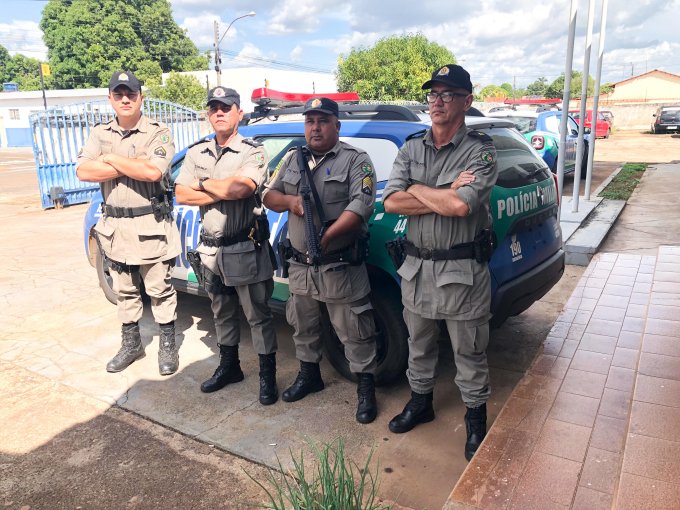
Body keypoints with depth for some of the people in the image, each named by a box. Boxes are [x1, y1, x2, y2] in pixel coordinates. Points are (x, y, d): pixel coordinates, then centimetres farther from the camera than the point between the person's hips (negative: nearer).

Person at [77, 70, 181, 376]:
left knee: (160, 290, 6)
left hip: (151, 227, -5)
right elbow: (83, 171, -9)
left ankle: (168, 346, 20)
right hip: (115, 227, 5)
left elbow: (153, 171, -24)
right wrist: (134, 166, -14)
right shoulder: (100, 134, 6)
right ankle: (131, 344, 31)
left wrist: (111, 158, -13)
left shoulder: (158, 133, -6)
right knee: (124, 291, 16)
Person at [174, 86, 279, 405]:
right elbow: (181, 195, -2)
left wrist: (203, 183, -9)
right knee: (222, 313, 19)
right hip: (211, 249, 6)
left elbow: (241, 187, -25)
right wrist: (226, 192, -13)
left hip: (246, 249, -5)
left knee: (258, 315, 3)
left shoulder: (253, 152, -6)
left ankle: (267, 376, 17)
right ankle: (229, 366, 36)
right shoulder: (196, 152, 9)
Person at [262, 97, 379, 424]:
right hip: (299, 265, 6)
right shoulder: (293, 160, 13)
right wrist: (289, 201, -8)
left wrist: (328, 236, -28)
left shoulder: (355, 160, -7)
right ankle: (309, 375, 40)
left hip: (341, 266, -6)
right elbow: (269, 195, 15)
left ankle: (366, 387, 18)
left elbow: (362, 205, -19)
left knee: (354, 331, 2)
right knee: (303, 325, 20)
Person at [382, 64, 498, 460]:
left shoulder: (480, 152, -10)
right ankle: (421, 402, 41)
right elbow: (391, 202, -8)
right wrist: (445, 197, -16)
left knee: (469, 353, 10)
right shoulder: (411, 149, 5)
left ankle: (476, 419, 30)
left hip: (462, 271, -4)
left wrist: (416, 189, -12)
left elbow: (461, 206, -27)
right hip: (417, 266, 5)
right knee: (419, 345, 20)